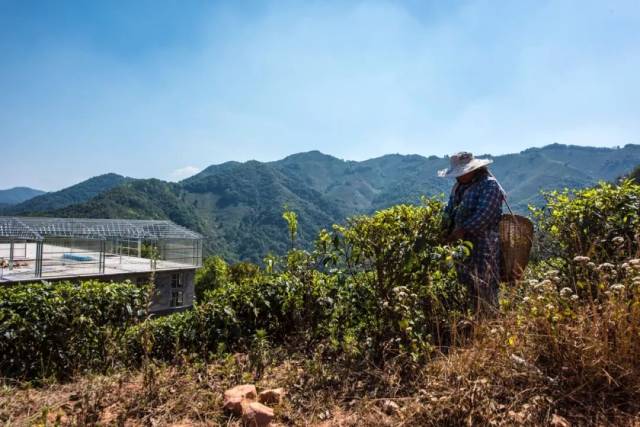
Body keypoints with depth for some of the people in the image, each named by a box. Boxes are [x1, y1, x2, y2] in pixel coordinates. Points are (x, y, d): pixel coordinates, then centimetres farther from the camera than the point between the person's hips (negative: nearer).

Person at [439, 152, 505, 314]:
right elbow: (449, 210, 17)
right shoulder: (459, 186, 16)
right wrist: (444, 230, 0)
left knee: (484, 288, -5)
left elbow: (482, 216, -20)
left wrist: (461, 231, -22)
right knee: (468, 287, 12)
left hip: (484, 245, -8)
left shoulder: (489, 185, -9)